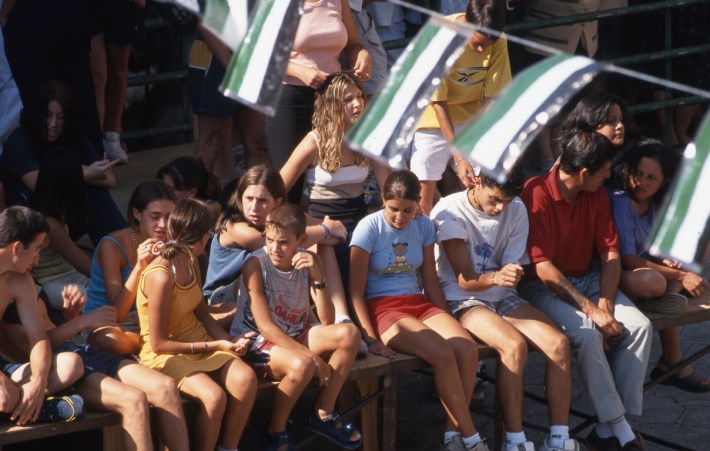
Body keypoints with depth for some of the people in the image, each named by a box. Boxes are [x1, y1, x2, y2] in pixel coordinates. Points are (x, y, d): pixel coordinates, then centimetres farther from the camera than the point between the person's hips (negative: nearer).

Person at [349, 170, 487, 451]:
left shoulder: (424, 226, 6)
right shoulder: (369, 228, -9)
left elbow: (431, 282, 12)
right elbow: (356, 292, -10)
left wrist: (448, 323, 2)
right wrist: (371, 339, -18)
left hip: (419, 303, 5)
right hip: (382, 308, -5)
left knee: (467, 348, -24)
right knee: (443, 354, -29)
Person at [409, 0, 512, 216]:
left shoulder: (499, 42, -17)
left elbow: (492, 97, -13)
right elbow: (438, 102, -23)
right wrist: (459, 157, -27)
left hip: (473, 120, 2)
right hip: (435, 121, -2)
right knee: (422, 198, -5)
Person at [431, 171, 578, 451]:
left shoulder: (516, 210, 2)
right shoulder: (449, 212, -14)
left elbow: (513, 267, 4)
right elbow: (464, 280, -17)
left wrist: (511, 276, -19)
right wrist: (496, 278, -35)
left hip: (503, 297, 5)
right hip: (461, 300, -5)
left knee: (558, 343, -19)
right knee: (515, 346, -32)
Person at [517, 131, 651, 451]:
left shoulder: (597, 194, 3)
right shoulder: (537, 193, -19)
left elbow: (610, 253, 2)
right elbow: (543, 267, -23)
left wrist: (605, 304, -14)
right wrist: (591, 309, -25)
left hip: (587, 279, 6)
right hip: (545, 286, -6)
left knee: (639, 326, -17)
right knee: (586, 332, -32)